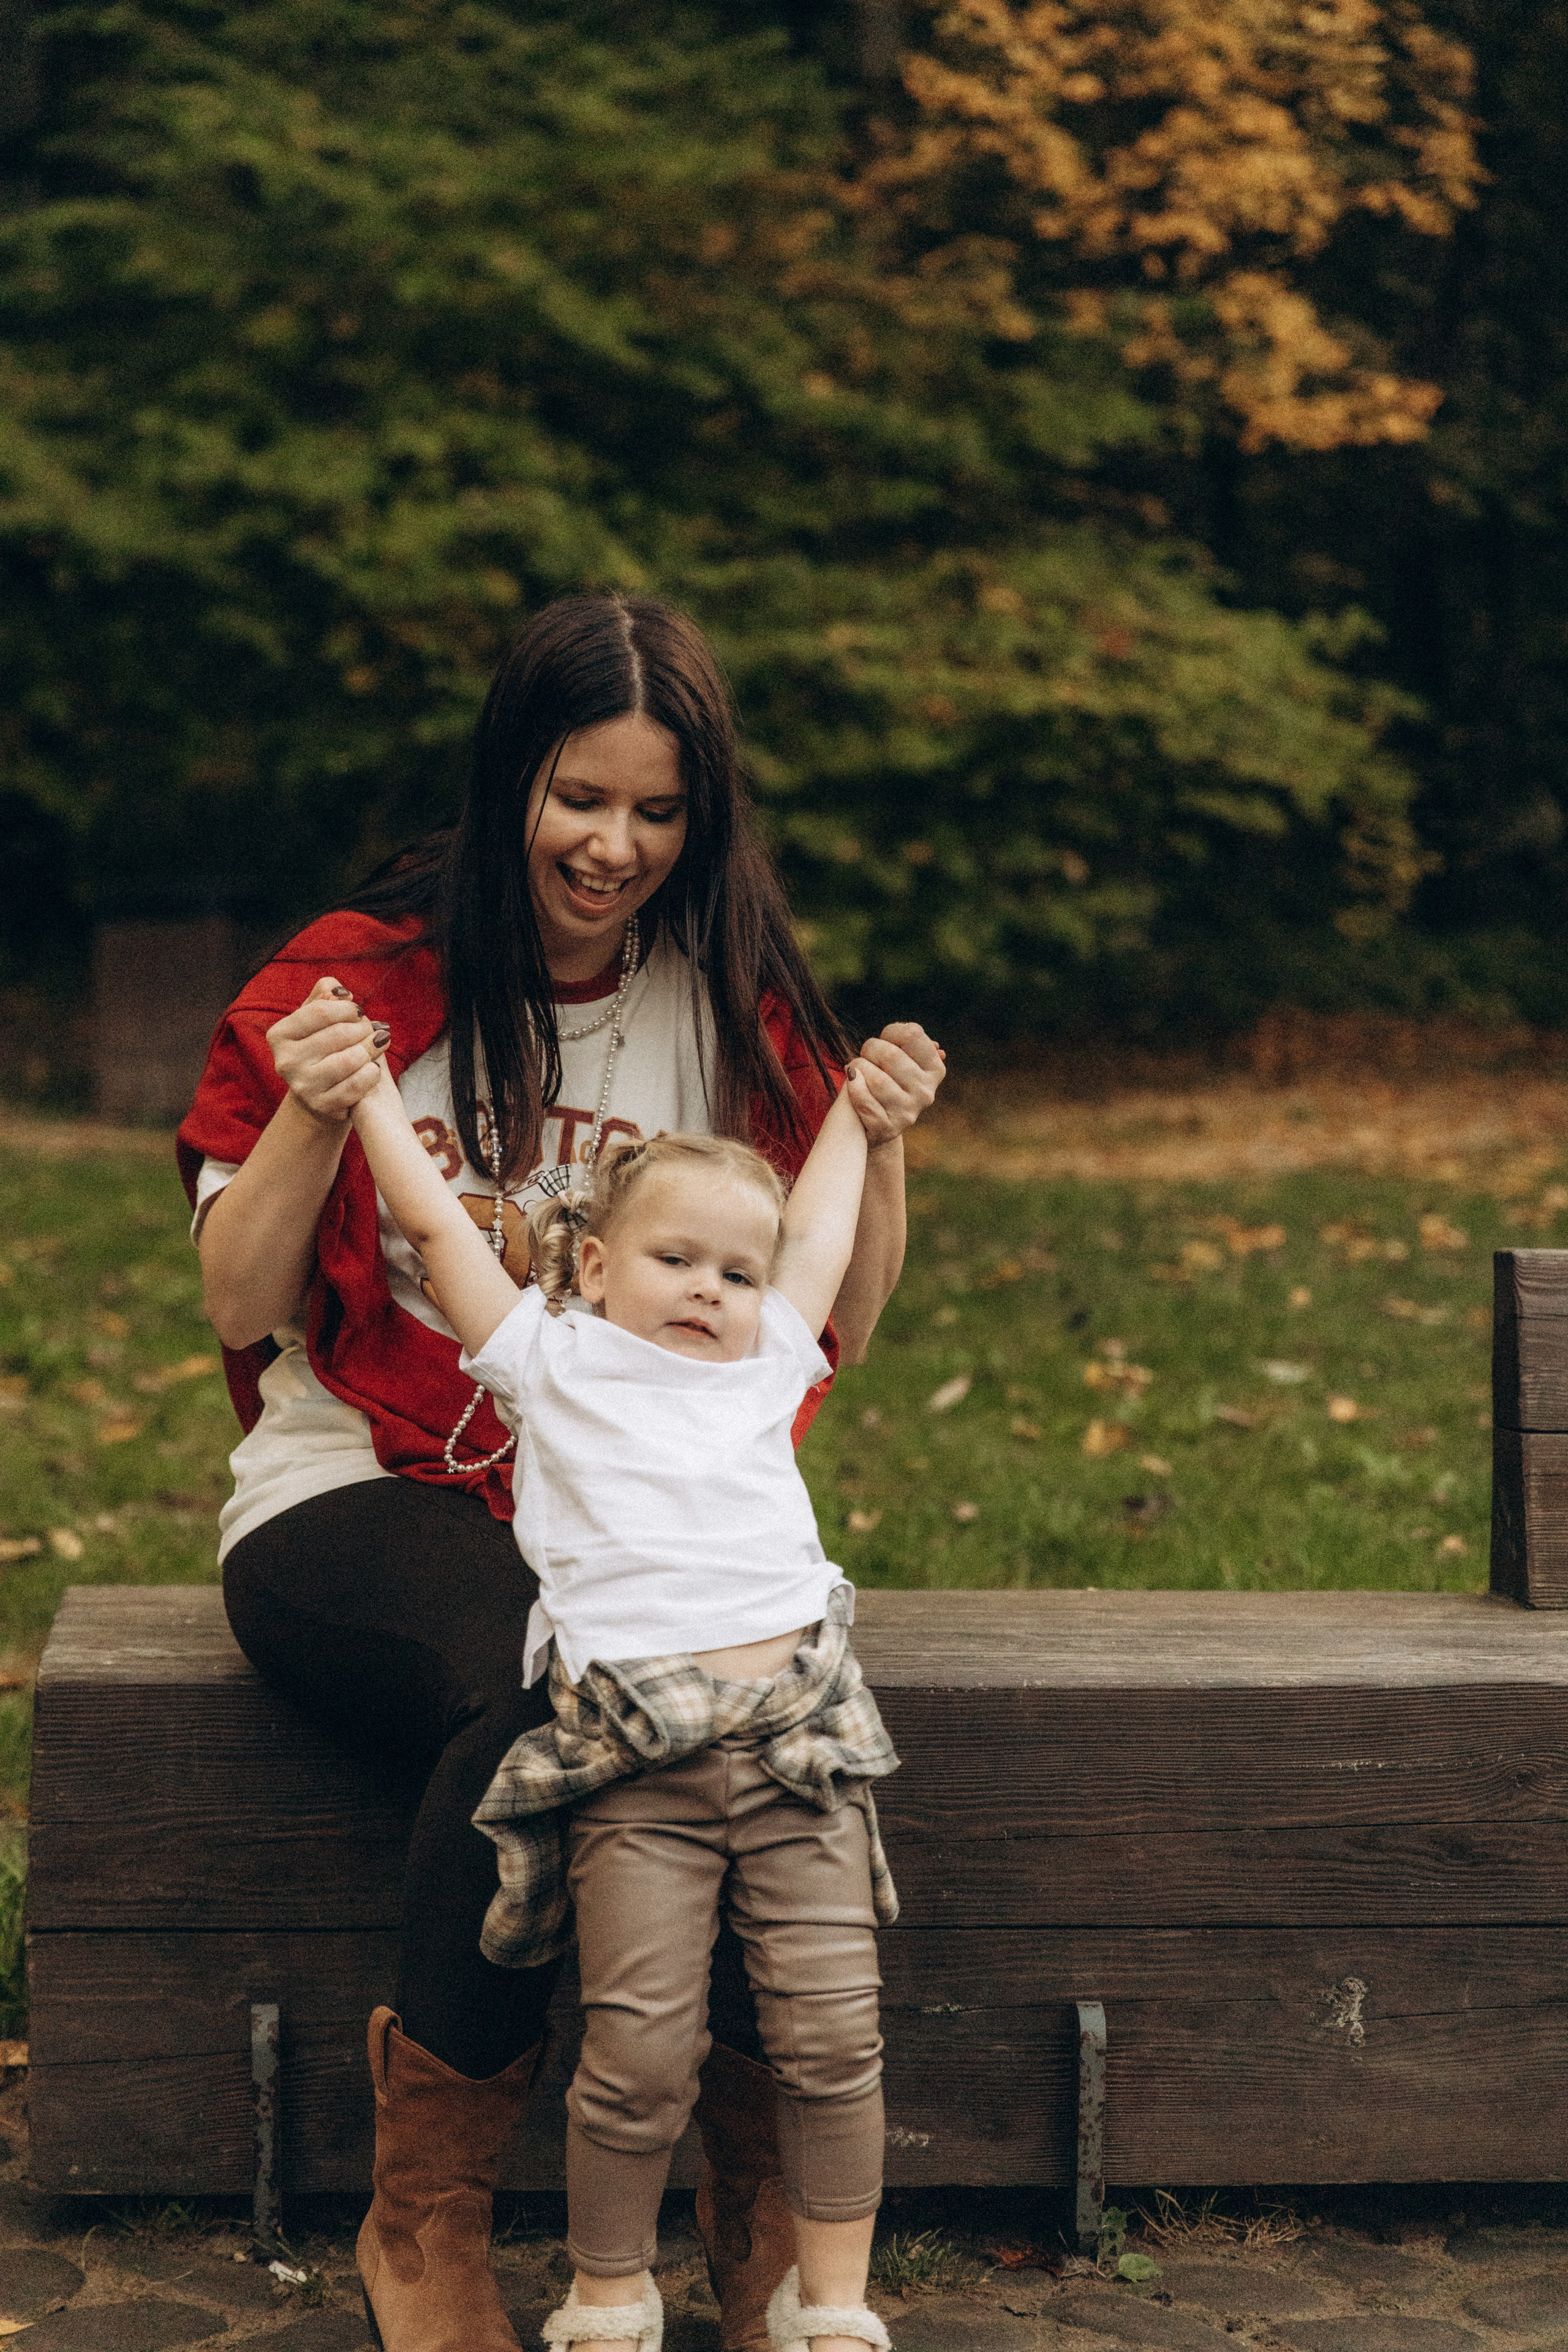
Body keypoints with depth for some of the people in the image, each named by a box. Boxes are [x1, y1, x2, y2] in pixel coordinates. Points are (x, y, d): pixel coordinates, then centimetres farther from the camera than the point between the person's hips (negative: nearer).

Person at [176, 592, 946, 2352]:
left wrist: (879, 1147, -8)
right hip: (366, 1492, -2)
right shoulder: (356, 982, 0)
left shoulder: (736, 1008, 8)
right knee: (532, 1682, -36)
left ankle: (765, 2204, -16)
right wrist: (317, 1118, -20)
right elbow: (241, 1308, -3)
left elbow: (831, 1329, 9)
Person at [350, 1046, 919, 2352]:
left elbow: (819, 1239, 37)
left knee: (832, 2034, 0)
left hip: (801, 1740, 3)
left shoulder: (764, 1365, 21)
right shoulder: (553, 1364, 14)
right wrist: (366, 1084, 22)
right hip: (635, 1760, -3)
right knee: (640, 2051, -6)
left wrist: (851, 1117, 48)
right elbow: (435, 1220, 16)